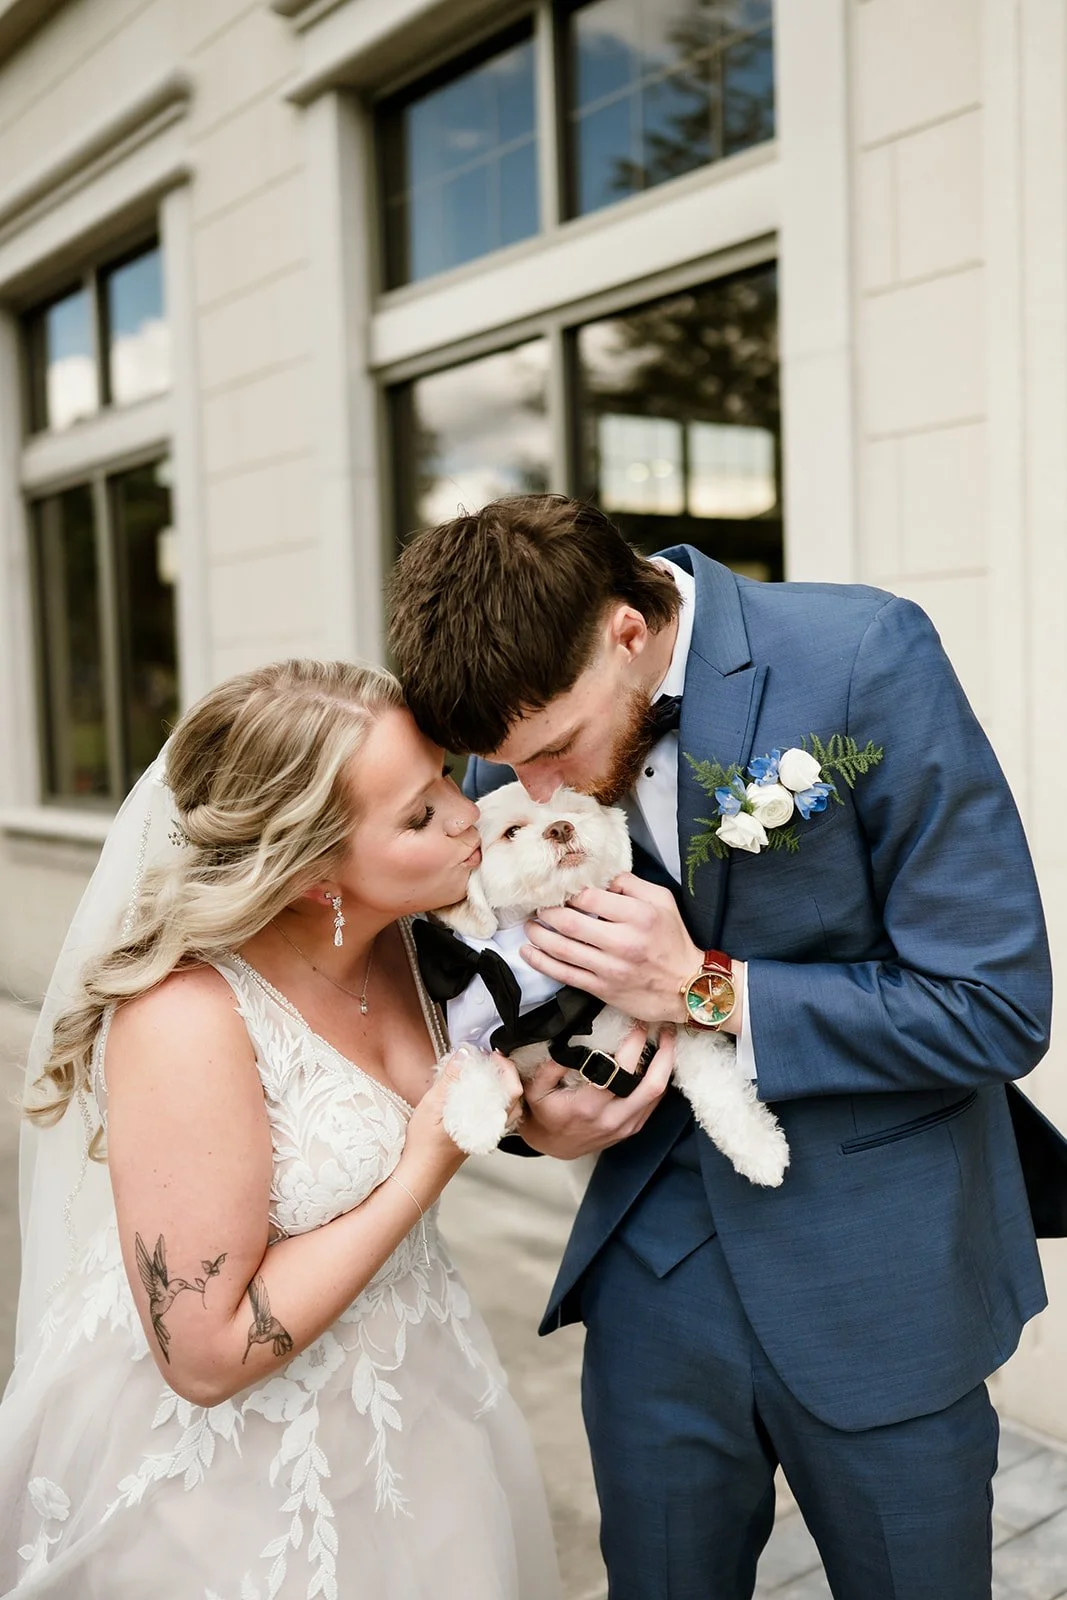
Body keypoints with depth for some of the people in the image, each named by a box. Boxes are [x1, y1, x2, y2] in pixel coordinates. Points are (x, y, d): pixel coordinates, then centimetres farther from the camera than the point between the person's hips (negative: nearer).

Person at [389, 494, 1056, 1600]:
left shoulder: (866, 659, -19)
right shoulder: (519, 732, -5)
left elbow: (999, 1008, -18)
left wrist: (706, 989, -22)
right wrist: (533, 1112, -12)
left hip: (877, 1272, -3)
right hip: (654, 1264, 4)